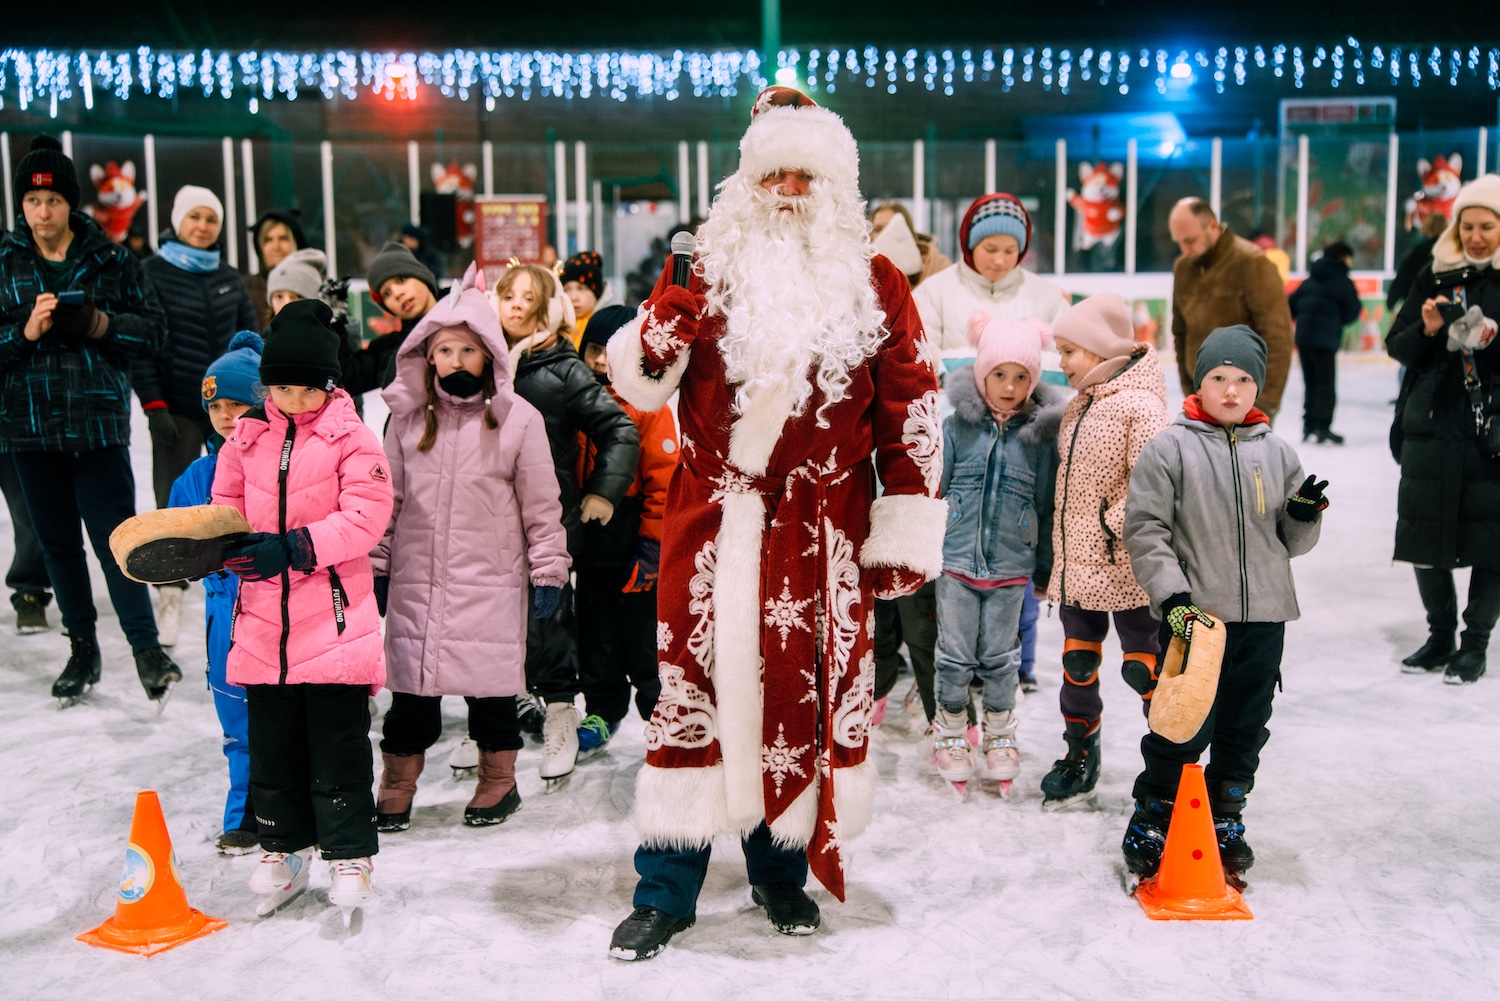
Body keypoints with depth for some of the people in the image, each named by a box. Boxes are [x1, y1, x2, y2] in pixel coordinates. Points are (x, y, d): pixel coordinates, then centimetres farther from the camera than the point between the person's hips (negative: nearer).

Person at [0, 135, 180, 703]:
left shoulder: (111, 261, 2)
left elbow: (154, 331, 3)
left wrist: (102, 325, -14)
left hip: (99, 422, -2)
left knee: (115, 537, -8)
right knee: (57, 543, 11)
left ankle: (146, 647, 0)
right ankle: (83, 650, 24)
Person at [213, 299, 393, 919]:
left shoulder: (352, 438, -6)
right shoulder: (246, 437, 9)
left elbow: (366, 518, -14)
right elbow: (225, 507, 16)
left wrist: (295, 548, -22)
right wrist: (228, 544, -6)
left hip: (334, 617, -5)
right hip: (263, 614, 5)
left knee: (338, 744, 3)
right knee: (271, 741, 14)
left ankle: (349, 854, 17)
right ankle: (284, 848, 30)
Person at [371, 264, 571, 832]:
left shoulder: (518, 419, -4)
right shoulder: (407, 418, 5)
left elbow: (541, 505, 0)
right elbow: (387, 499, 11)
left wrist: (548, 571, -1)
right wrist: (375, 567, 9)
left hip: (491, 580, -2)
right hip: (416, 577, 3)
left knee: (490, 681, 6)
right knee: (411, 682, 8)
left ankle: (498, 781, 25)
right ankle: (398, 784, 24)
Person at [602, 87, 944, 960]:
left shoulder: (874, 284, 4)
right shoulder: (714, 271, 6)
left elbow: (910, 416, 3)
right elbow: (644, 381, 5)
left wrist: (903, 534, 0)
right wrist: (658, 334, -18)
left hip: (819, 534, 0)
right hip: (712, 524, 0)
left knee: (806, 692, 9)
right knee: (694, 688, 3)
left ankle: (782, 870, 30)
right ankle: (668, 888, 16)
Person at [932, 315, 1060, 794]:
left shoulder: (1040, 433, -2)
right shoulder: (957, 425, -4)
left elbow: (1047, 505, 5)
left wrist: (1047, 567, 7)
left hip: (1011, 566, 1)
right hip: (955, 558, 0)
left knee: (1000, 657, 12)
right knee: (955, 655, 9)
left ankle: (1000, 736, 30)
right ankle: (950, 733, 26)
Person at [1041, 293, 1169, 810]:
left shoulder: (1140, 405, -17)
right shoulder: (1078, 405, 10)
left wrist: (1115, 524, -19)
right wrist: (1057, 556, 17)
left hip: (1124, 567, -8)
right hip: (1076, 562, 8)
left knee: (1143, 665, 4)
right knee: (1077, 663, 15)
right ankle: (1079, 760, 30)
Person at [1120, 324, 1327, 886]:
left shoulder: (1277, 453, 7)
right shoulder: (1169, 448, -4)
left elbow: (1293, 543, 13)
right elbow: (1145, 530, -7)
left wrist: (1305, 517, -9)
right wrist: (1173, 597, -15)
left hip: (1264, 617, 4)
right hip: (1193, 616, -4)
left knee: (1246, 728, 14)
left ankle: (1225, 819, 32)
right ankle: (1151, 822, 17)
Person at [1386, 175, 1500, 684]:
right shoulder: (1436, 275, 9)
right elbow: (1396, 346, 8)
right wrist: (1427, 330, -10)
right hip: (1432, 427, 3)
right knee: (1425, 534, 6)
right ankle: (1440, 637, 23)